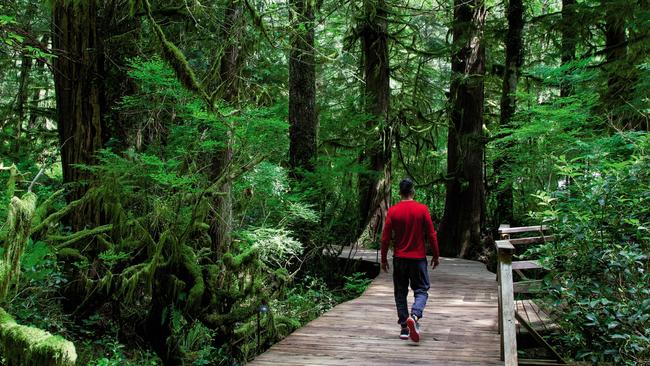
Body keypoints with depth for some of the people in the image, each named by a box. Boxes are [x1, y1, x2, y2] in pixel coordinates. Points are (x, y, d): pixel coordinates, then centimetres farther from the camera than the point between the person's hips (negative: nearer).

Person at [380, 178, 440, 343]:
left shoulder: (393, 211, -3)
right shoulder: (422, 209, -5)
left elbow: (385, 238, -2)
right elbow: (431, 234, -4)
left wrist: (383, 259, 8)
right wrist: (436, 255, 7)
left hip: (399, 258, 1)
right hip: (418, 258, -1)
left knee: (400, 292, 11)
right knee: (421, 290, 7)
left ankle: (404, 328, 10)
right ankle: (414, 315, -20)